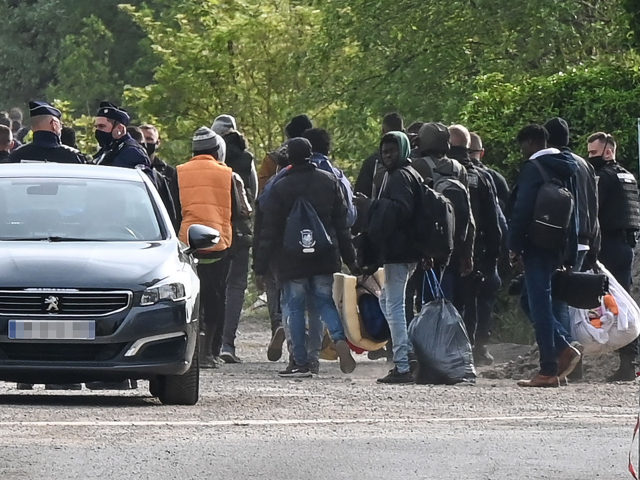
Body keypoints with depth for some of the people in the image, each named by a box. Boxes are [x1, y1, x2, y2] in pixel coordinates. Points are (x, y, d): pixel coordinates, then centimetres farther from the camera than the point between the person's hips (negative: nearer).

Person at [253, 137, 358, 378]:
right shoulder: (329, 182, 4)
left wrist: (261, 264, -3)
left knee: (295, 307, 3)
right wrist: (350, 258, 14)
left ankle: (301, 362, 1)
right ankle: (339, 338, -12)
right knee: (324, 301, 15)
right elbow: (342, 223, 9)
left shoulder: (280, 188, -8)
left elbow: (270, 229, -8)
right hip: (325, 257, 4)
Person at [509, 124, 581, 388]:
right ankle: (563, 350, 8)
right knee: (532, 302, 18)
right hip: (561, 246, 8)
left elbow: (522, 210, -17)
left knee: (539, 305, -4)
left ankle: (548, 370, -5)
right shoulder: (567, 168, 14)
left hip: (538, 246, -8)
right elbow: (575, 209, 16)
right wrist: (569, 251, 18)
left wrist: (515, 246, -12)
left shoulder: (533, 168, -11)